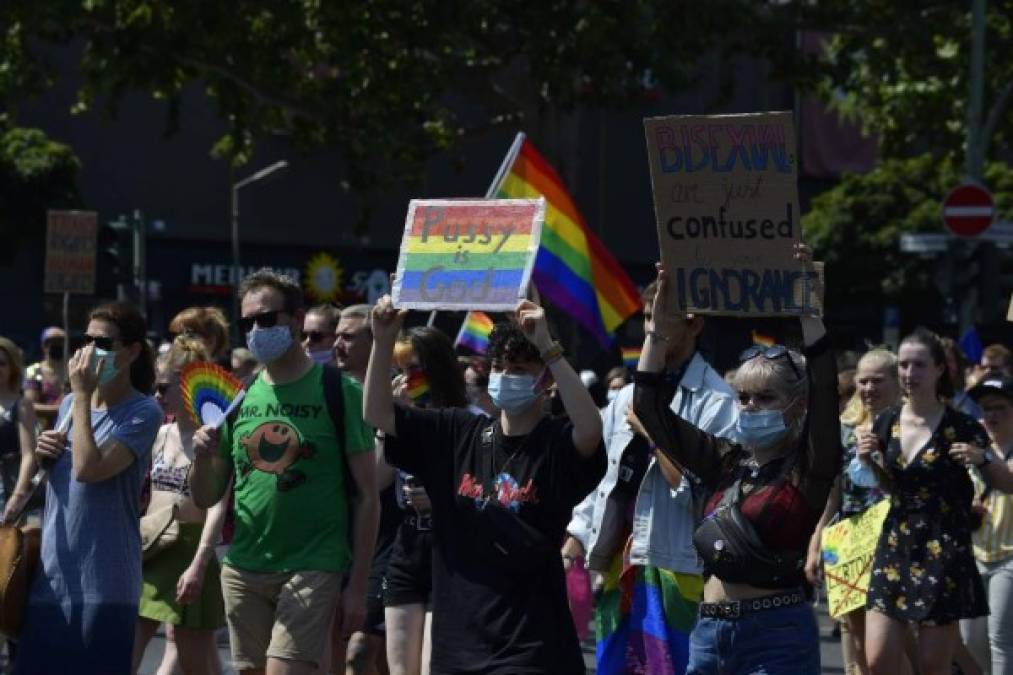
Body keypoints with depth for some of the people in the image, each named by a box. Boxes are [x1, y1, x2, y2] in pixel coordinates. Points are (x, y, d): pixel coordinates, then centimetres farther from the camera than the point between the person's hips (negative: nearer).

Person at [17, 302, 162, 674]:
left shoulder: (143, 412, -9)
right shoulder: (69, 404, 12)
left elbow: (88, 469, -22)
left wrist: (83, 396, -16)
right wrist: (44, 453, 2)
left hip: (102, 583, -6)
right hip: (51, 574, 6)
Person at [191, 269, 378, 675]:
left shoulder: (338, 392, -3)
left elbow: (366, 496, -4)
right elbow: (206, 499, 13)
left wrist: (358, 583, -9)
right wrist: (203, 459, -9)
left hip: (312, 568, -5)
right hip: (243, 567, 5)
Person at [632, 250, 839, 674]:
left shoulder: (808, 468, -2)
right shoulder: (727, 463, 12)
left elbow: (825, 390, -16)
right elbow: (651, 409, 12)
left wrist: (807, 311, -23)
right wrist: (660, 329, 4)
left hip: (777, 636, -6)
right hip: (710, 630, 6)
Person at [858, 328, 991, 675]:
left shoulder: (961, 427, -9)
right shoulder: (886, 424, 6)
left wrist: (982, 459, -20)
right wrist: (869, 461, 1)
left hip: (944, 552, -5)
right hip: (894, 545, 5)